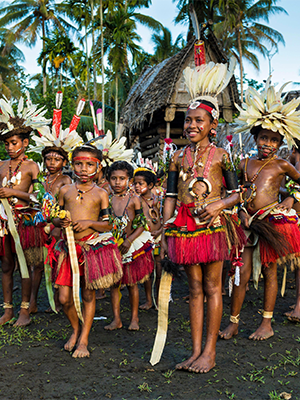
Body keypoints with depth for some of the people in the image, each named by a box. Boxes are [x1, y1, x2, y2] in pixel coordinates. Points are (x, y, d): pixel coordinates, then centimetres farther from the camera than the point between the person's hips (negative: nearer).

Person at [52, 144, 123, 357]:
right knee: (64, 297, 1)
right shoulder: (65, 190, 9)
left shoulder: (100, 194, 1)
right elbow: (55, 217, 15)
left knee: (88, 295, 5)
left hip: (93, 246, -2)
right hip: (69, 247, 2)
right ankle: (76, 329, 30)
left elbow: (108, 224, 0)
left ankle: (83, 340, 19)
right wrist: (60, 222, -8)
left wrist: (90, 223, -16)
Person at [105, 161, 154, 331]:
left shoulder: (134, 200, -7)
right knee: (114, 283, 5)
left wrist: (129, 241, -16)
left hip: (132, 245, -2)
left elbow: (142, 225, -7)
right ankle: (117, 319, 15)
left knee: (132, 283, 6)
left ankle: (134, 318, 20)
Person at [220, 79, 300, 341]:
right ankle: (233, 323, 14)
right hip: (250, 222, 2)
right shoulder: (245, 165, 9)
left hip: (274, 220, -2)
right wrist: (242, 211, 0)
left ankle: (267, 323, 19)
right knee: (242, 273, 2)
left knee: (269, 271, 7)